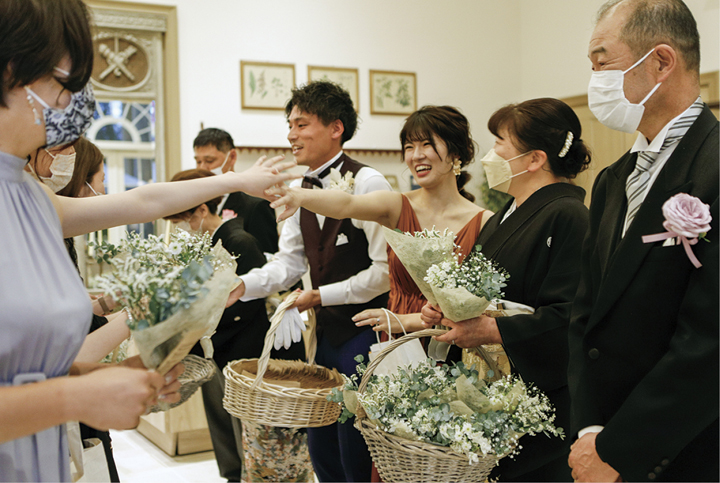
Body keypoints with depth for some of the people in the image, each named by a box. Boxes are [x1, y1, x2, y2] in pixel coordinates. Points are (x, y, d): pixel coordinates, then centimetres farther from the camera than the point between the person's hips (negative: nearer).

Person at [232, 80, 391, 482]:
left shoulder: (368, 184, -15)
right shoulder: (301, 191, 10)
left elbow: (387, 270, -18)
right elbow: (288, 263, 7)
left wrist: (322, 295, -14)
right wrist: (242, 285, -10)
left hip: (365, 332, -8)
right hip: (326, 333, 8)